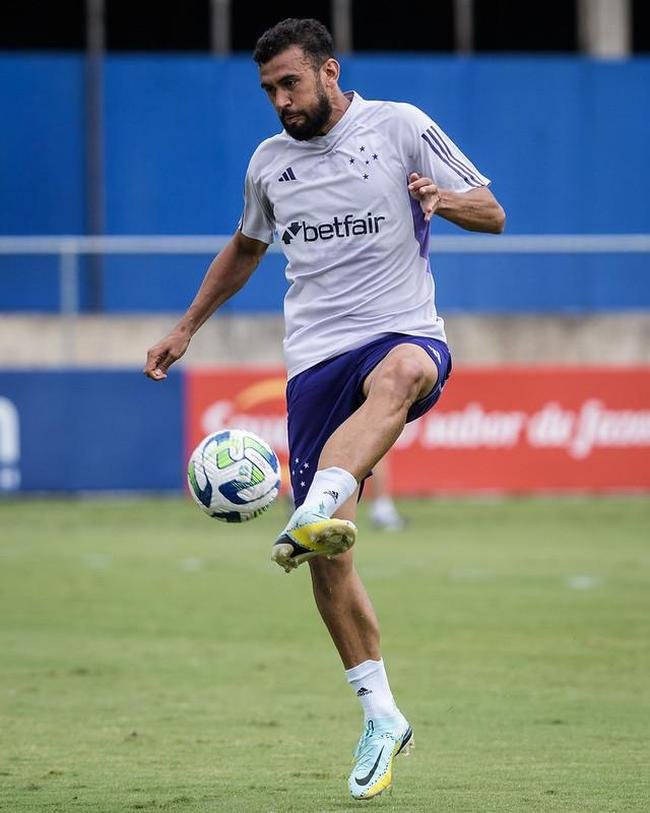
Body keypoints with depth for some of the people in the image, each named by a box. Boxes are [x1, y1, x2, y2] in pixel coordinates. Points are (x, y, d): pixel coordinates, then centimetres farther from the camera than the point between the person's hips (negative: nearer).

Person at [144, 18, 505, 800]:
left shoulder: (399, 126, 3)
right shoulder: (269, 161, 15)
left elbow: (493, 214, 4)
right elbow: (244, 247, 35)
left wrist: (447, 199, -18)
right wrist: (186, 328, 33)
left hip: (405, 332, -4)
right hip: (316, 355, 4)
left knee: (397, 375, -44)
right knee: (325, 556, -4)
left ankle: (319, 511, -67)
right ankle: (379, 714, 9)